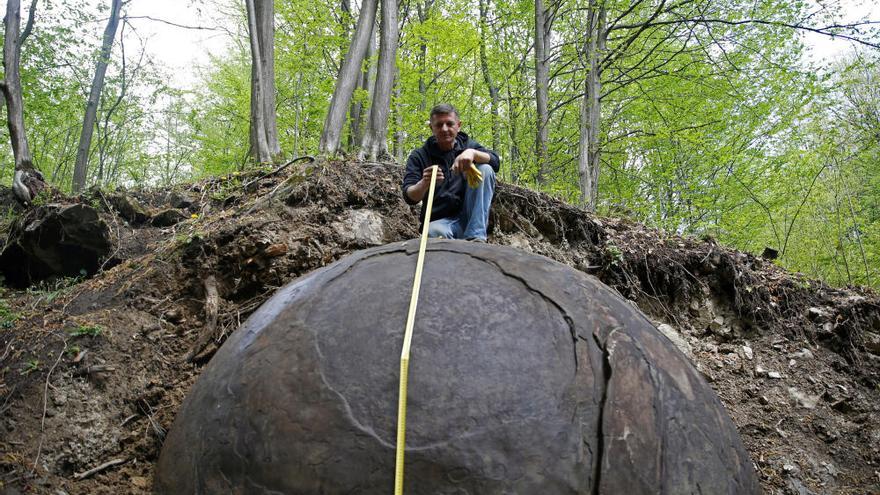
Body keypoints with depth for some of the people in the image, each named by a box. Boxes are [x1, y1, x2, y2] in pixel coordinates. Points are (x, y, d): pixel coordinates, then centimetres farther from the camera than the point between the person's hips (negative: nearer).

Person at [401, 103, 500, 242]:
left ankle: (476, 236, -21)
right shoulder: (419, 156, 2)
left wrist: (472, 153, -30)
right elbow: (410, 197, -9)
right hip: (440, 220, -4)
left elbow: (495, 161, -9)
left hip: (469, 217, 4)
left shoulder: (468, 145, 9)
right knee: (434, 232, -40)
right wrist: (424, 183, -32)